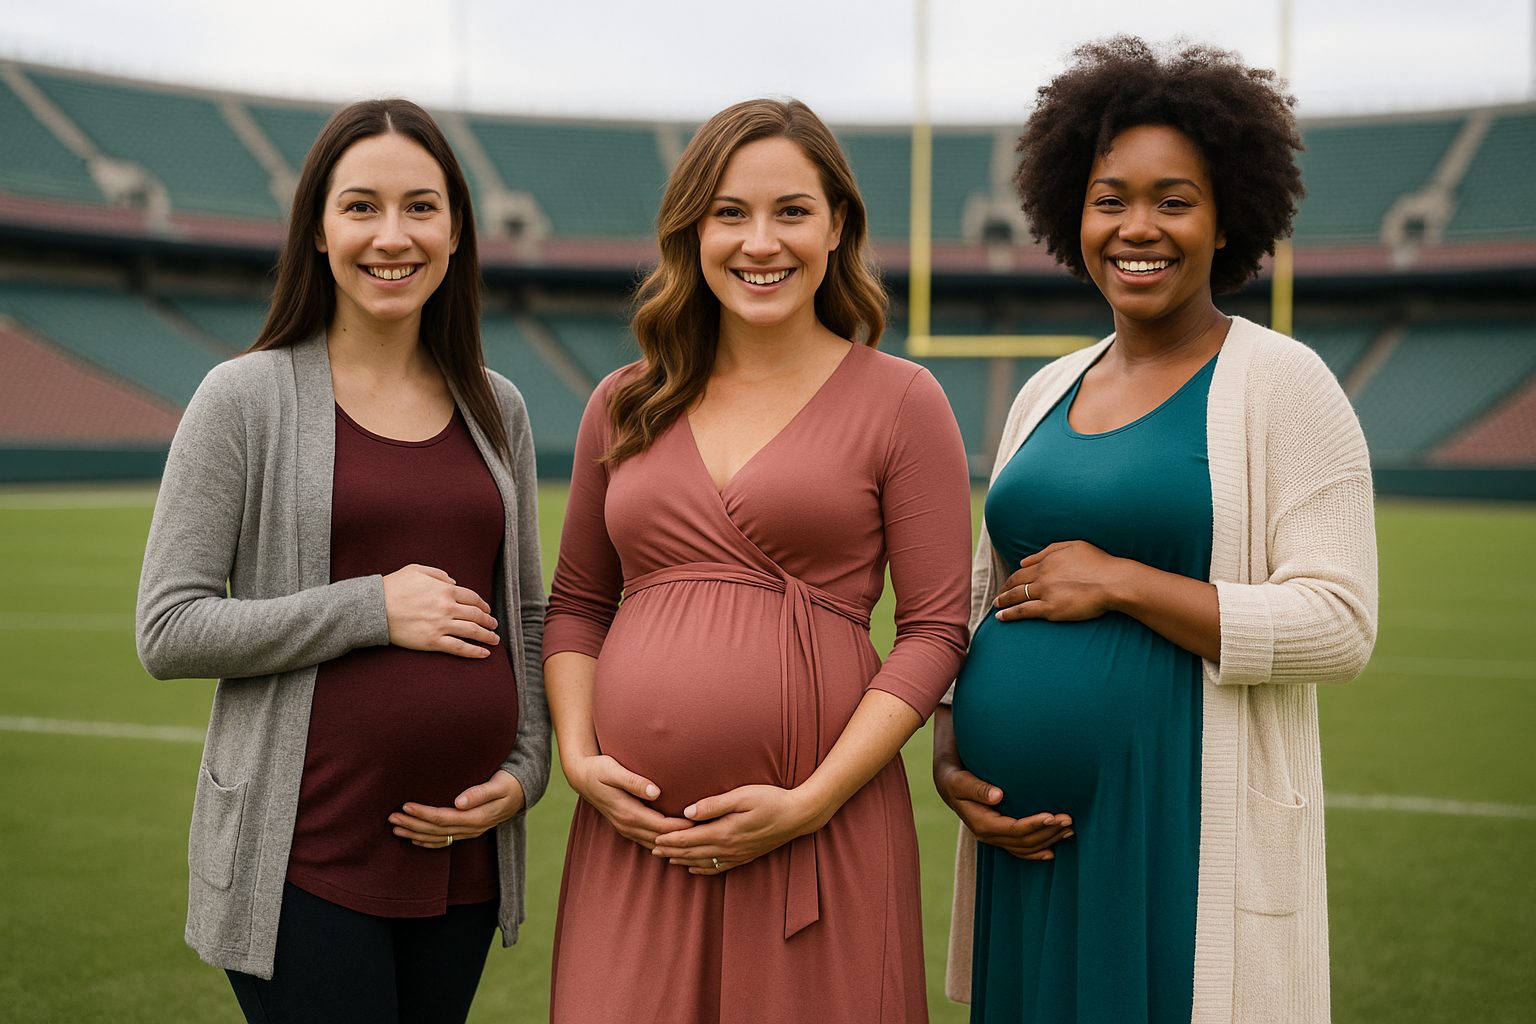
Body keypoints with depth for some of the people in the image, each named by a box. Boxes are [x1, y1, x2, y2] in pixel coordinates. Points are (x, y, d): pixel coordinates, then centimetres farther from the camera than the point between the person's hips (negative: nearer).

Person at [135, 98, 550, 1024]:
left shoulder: (496, 410, 9)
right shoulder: (247, 399, -3)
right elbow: (168, 631, -7)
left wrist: (526, 772, 1)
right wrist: (372, 610, -14)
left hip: (461, 849, 4)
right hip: (305, 860, -4)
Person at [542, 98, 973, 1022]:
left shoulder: (901, 401, 1)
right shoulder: (625, 406, 11)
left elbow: (935, 630, -3)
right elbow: (577, 604, 17)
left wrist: (811, 803, -11)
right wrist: (579, 757, 1)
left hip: (819, 835, -3)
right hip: (636, 831, 3)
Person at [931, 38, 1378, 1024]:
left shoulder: (1280, 381, -5)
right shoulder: (1047, 393, 13)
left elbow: (1340, 625, -13)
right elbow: (981, 601, 18)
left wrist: (1121, 581, -15)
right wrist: (951, 756, 3)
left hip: (1188, 840, -5)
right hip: (1029, 839, 5)